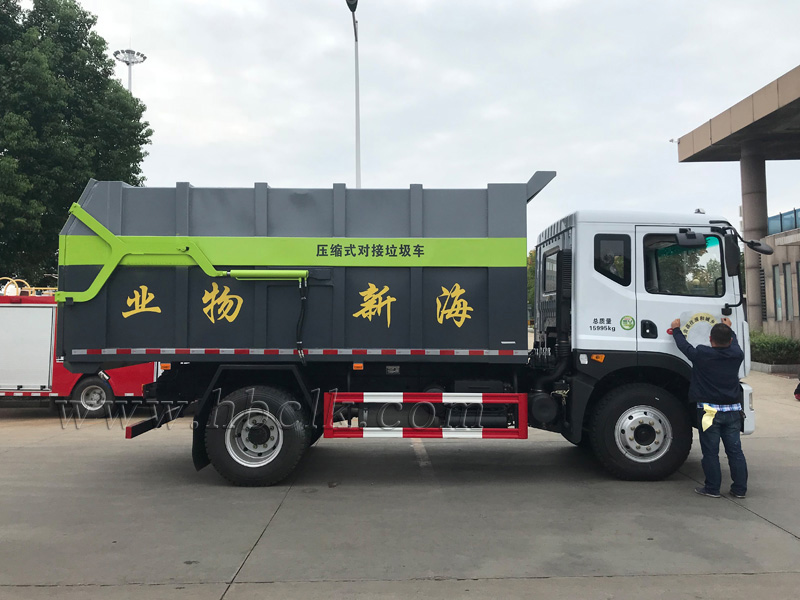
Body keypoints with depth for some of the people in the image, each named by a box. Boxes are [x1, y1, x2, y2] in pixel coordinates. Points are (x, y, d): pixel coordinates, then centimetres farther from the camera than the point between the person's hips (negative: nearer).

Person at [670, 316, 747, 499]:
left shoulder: (702, 355, -12)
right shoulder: (736, 355, -1)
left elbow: (684, 345, 5)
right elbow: (734, 343, 23)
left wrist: (676, 329, 23)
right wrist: (728, 328, 41)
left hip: (710, 410, -4)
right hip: (732, 411, 4)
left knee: (710, 451, 3)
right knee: (735, 451, 10)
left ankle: (712, 489, 8)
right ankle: (740, 489, 16)